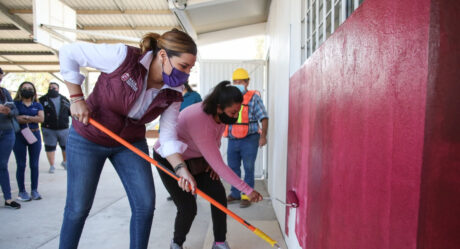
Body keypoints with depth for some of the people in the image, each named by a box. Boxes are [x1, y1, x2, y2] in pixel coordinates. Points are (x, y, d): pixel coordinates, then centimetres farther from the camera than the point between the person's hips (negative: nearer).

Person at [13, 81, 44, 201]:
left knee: (34, 165, 4)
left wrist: (26, 117, -13)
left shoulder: (38, 105, 11)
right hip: (19, 136, -2)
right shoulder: (15, 104, 6)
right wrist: (33, 118, -13)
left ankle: (34, 190, 12)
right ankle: (22, 191, 9)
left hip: (34, 135, 2)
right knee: (21, 165, 1)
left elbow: (41, 118, -4)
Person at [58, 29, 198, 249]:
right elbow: (69, 52, -15)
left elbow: (168, 136, -10)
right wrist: (77, 98, -19)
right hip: (88, 138, -3)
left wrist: (180, 168, -25)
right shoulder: (124, 57, -26)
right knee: (78, 208, 4)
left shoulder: (173, 93, -12)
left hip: (131, 142, 4)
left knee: (145, 205, -2)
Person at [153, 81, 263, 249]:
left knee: (219, 195, -7)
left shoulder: (221, 115, -13)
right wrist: (247, 190, -32)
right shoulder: (200, 121, -38)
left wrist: (213, 161, -7)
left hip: (195, 159, 7)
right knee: (188, 208, -13)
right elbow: (218, 166, -36)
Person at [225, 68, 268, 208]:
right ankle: (235, 194, 27)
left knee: (248, 169, 1)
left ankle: (246, 196, 11)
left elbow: (264, 118, -7)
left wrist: (263, 136, -18)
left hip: (249, 140, -5)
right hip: (232, 140, 5)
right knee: (233, 168, 13)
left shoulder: (254, 97, -2)